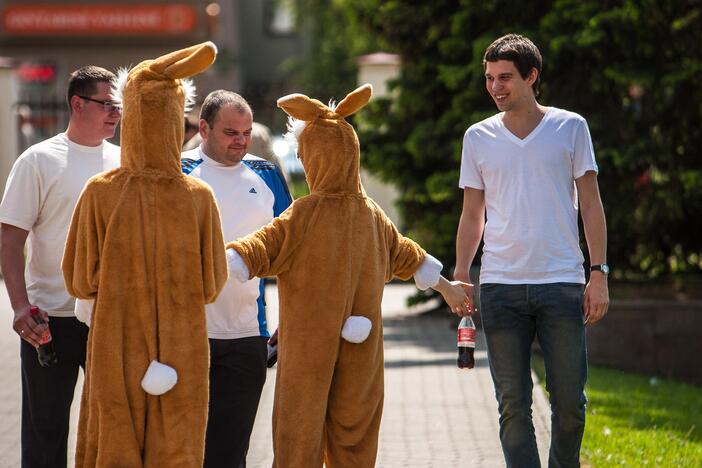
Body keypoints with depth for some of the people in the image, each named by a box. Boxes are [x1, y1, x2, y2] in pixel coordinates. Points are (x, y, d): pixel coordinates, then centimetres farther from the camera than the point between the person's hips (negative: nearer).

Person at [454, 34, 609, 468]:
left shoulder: (570, 127, 5)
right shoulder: (478, 137, 10)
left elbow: (590, 204, 5)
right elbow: (472, 215, 15)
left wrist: (599, 273, -2)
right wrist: (460, 277, 6)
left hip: (562, 284, -1)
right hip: (501, 286, 1)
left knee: (570, 403, -1)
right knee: (513, 405, -2)